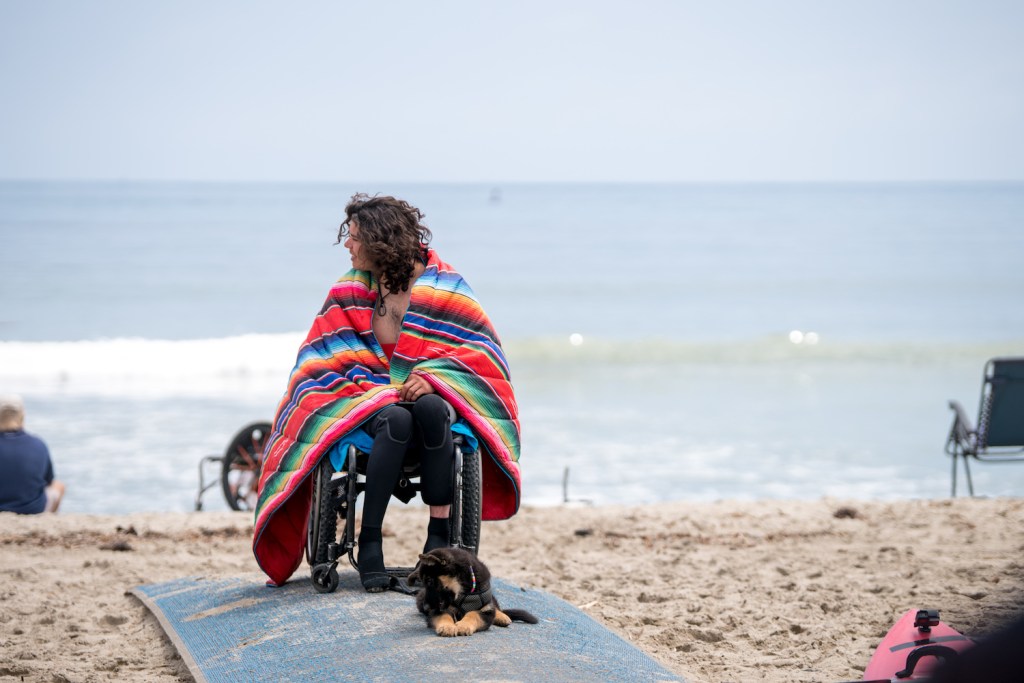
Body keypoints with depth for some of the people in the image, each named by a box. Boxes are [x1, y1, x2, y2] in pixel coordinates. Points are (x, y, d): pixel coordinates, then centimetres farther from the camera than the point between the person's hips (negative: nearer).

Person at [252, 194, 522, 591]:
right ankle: (369, 542, -35)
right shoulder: (350, 291, 6)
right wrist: (370, 386, -10)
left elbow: (478, 345, -1)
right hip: (370, 396, 0)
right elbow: (326, 360, 6)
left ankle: (438, 536, -36)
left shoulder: (441, 283, 1)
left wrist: (432, 376, -16)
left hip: (431, 391, 0)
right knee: (397, 420, -37)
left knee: (431, 409, -38)